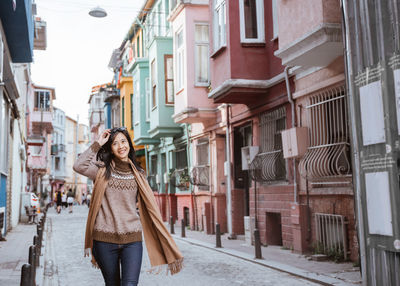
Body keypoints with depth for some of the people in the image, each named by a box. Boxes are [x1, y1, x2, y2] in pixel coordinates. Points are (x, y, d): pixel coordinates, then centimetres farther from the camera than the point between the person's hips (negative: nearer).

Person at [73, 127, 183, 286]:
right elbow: (79, 166, -14)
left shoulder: (138, 174, 8)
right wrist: (97, 144, -8)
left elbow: (150, 205, 7)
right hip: (105, 239, 0)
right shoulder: (103, 170, 4)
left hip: (132, 239, 0)